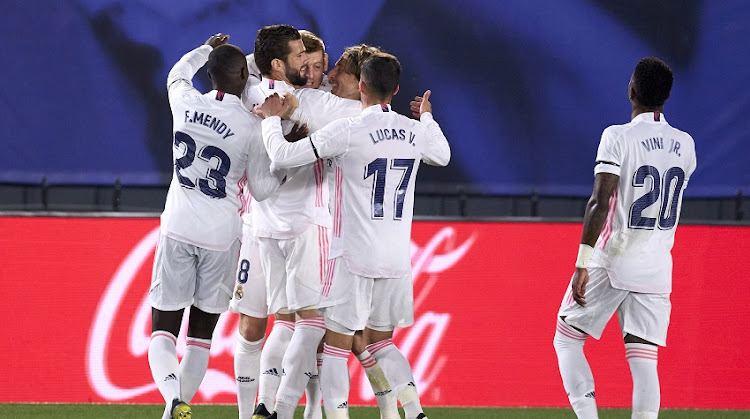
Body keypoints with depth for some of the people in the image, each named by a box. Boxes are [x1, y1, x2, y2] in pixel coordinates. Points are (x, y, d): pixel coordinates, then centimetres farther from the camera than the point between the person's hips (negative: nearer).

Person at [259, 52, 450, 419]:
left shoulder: (348, 131, -14)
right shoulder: (415, 132, 3)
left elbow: (283, 156, -12)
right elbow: (443, 156, 28)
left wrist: (272, 118, 6)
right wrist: (427, 118, 45)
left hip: (354, 258, -5)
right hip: (398, 260, 5)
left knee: (336, 346, 1)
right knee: (380, 341, 19)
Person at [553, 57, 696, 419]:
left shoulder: (618, 137, -11)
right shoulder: (684, 145, 6)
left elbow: (600, 202, -18)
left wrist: (583, 263, -20)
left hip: (610, 265, -4)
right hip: (657, 269, 4)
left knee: (566, 341, 10)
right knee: (644, 362, 2)